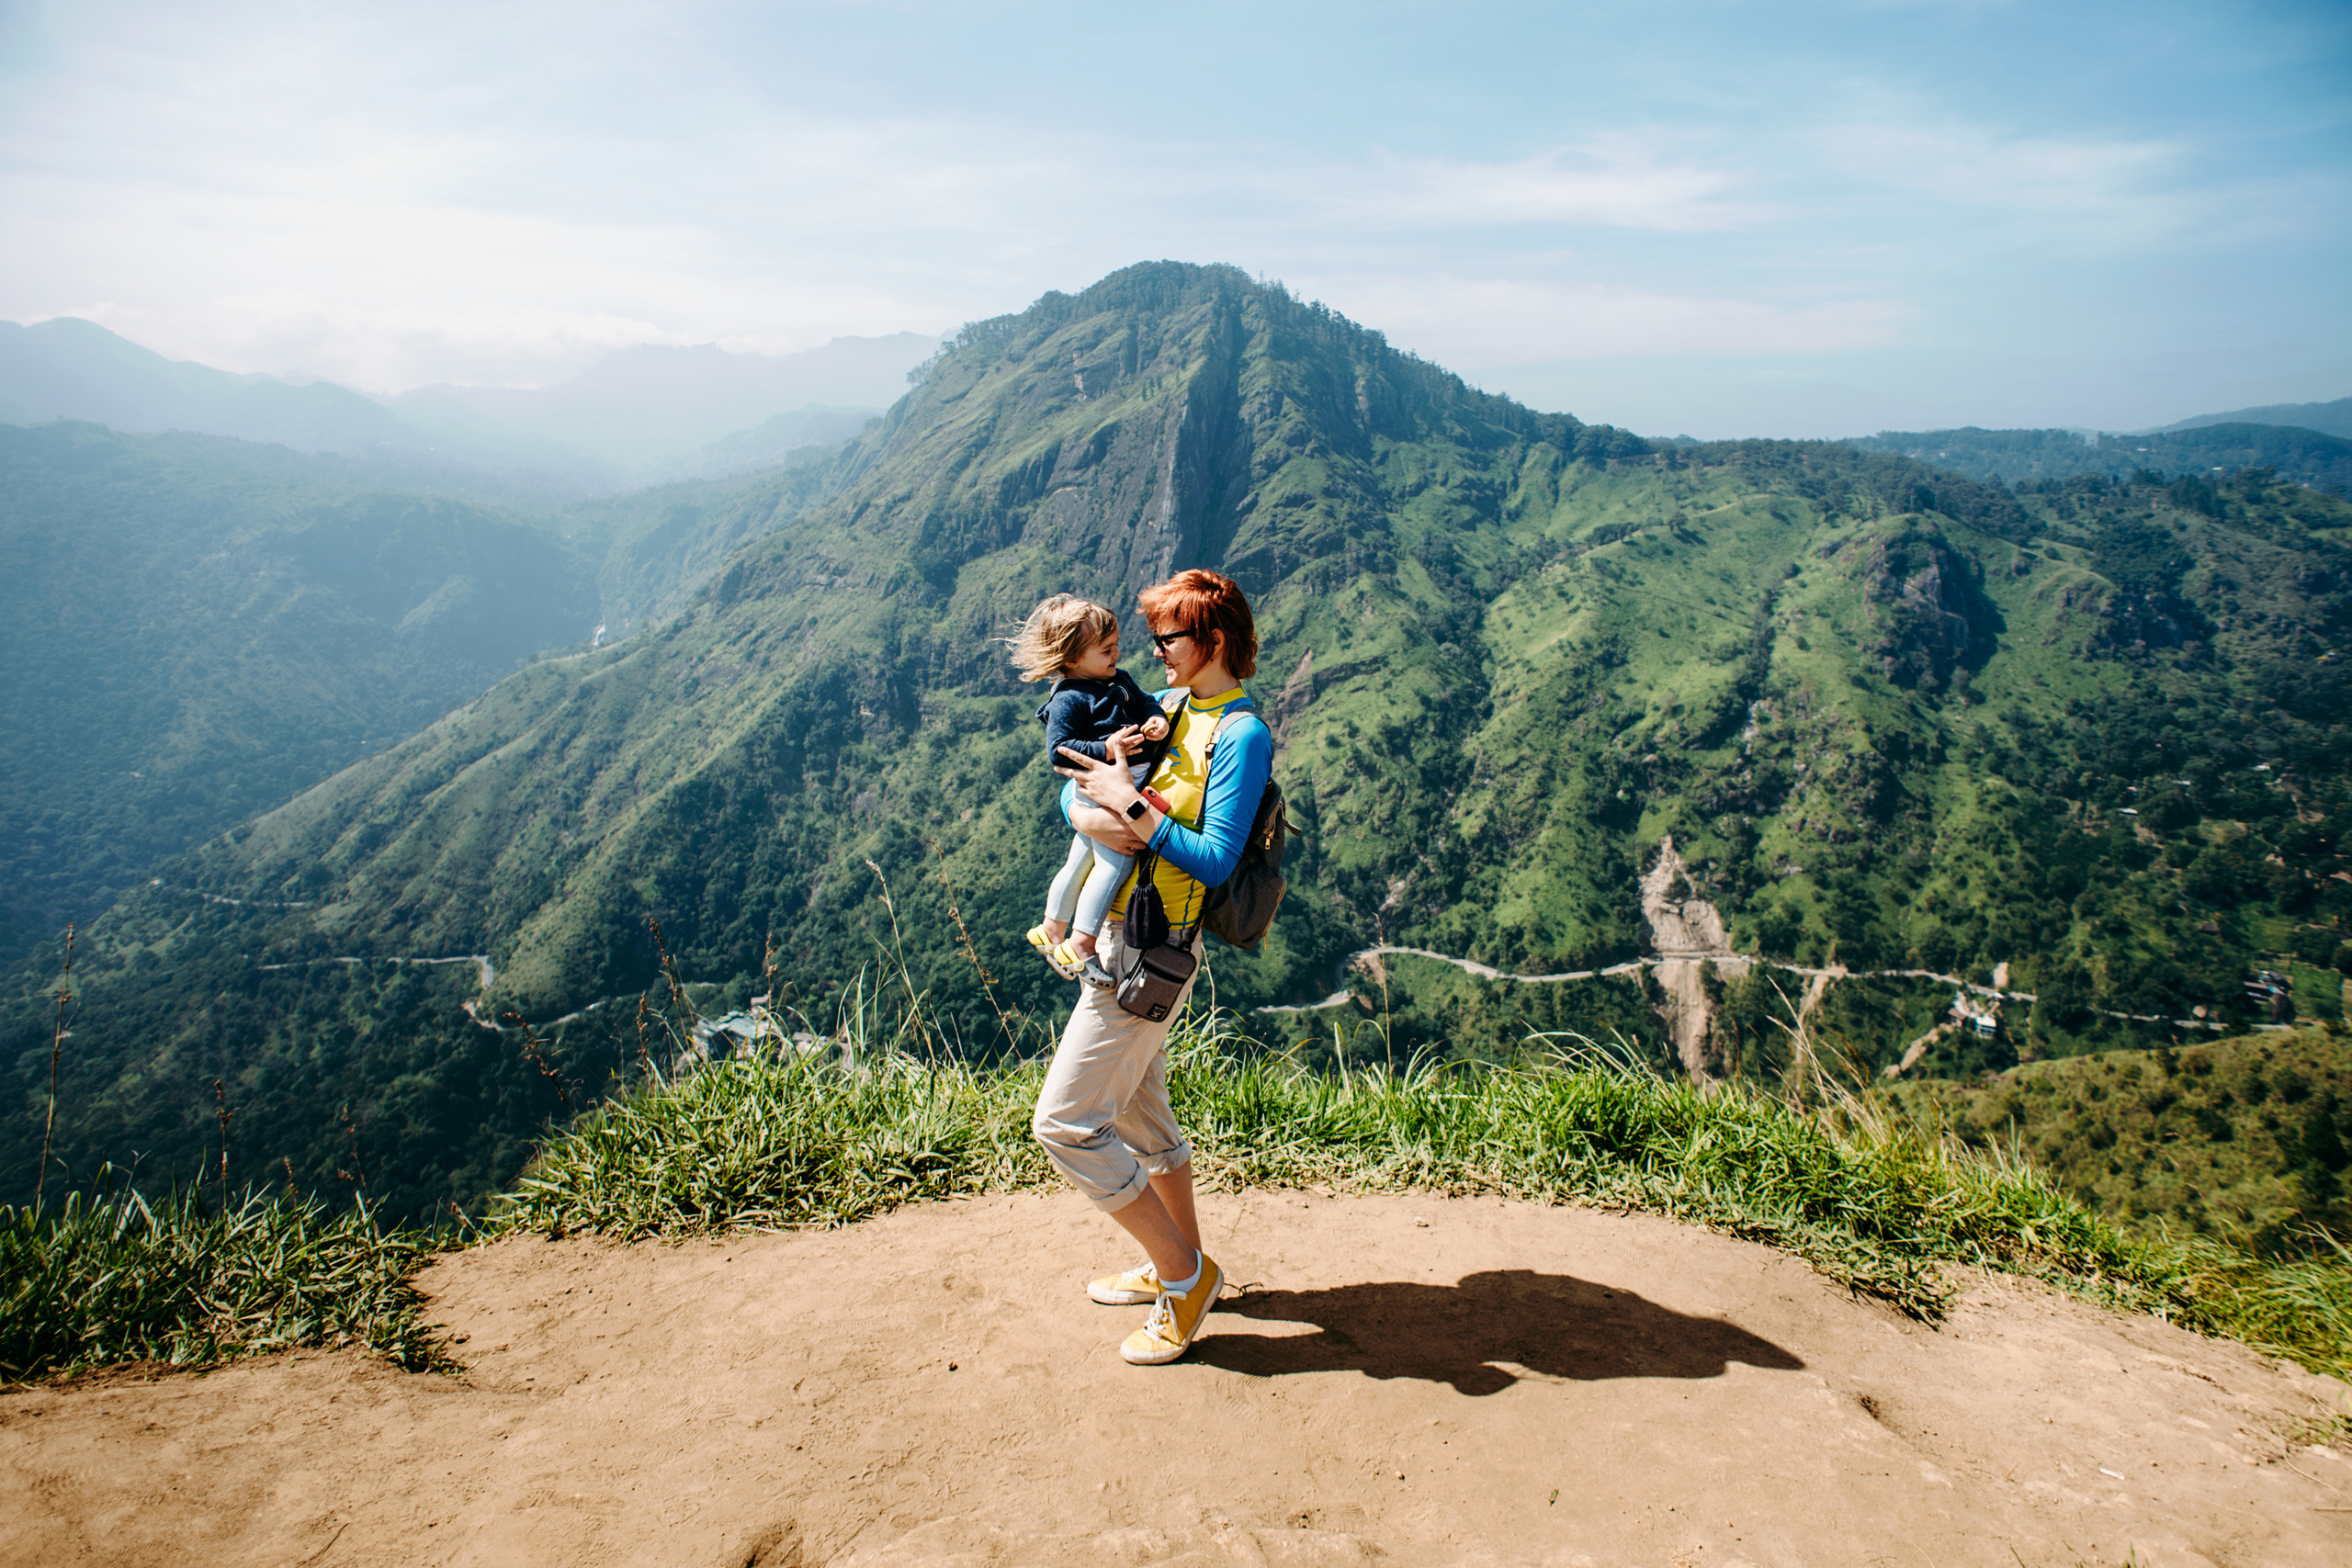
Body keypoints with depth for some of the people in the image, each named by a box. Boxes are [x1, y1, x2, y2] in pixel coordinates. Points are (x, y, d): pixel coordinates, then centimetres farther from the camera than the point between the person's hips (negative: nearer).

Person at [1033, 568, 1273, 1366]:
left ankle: (1185, 1276, 7)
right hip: (1118, 935, 9)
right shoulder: (1167, 707, 11)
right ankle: (1178, 1265, 37)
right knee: (1136, 1112, 20)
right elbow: (1079, 784, 11)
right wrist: (1090, 814, -11)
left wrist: (1131, 806, -21)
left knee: (1065, 1122, -7)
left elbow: (1215, 860, -21)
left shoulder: (1241, 735, -14)